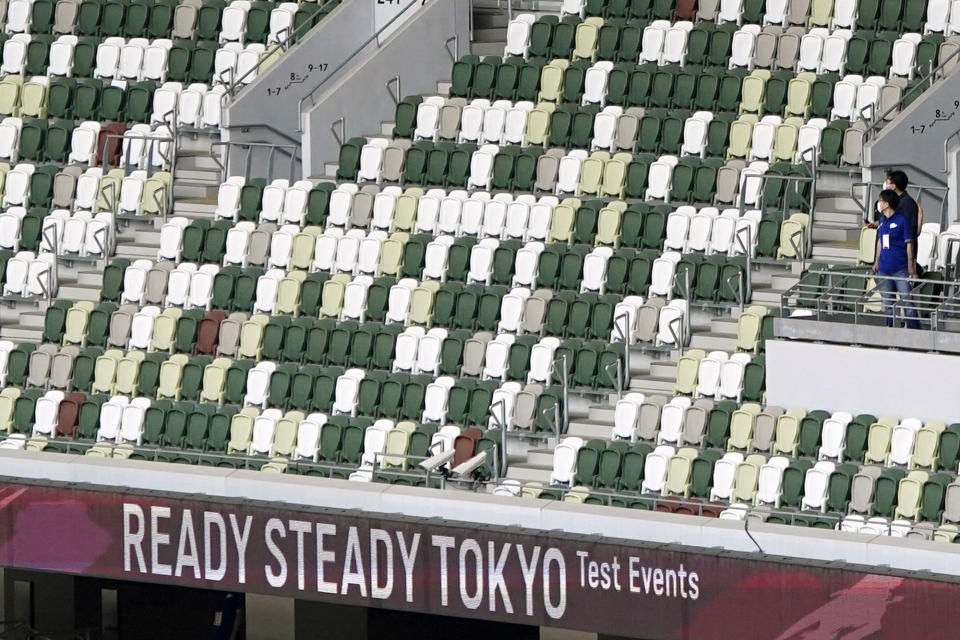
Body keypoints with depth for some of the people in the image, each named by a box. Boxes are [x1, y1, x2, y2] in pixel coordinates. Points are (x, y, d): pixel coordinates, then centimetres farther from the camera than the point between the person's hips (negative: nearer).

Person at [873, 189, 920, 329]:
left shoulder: (902, 220, -8)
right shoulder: (882, 221, 11)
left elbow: (909, 244, -7)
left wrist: (910, 265, -9)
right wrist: (877, 262, 20)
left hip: (900, 269, -7)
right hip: (884, 269, 7)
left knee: (907, 302, -8)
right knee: (888, 304, 11)